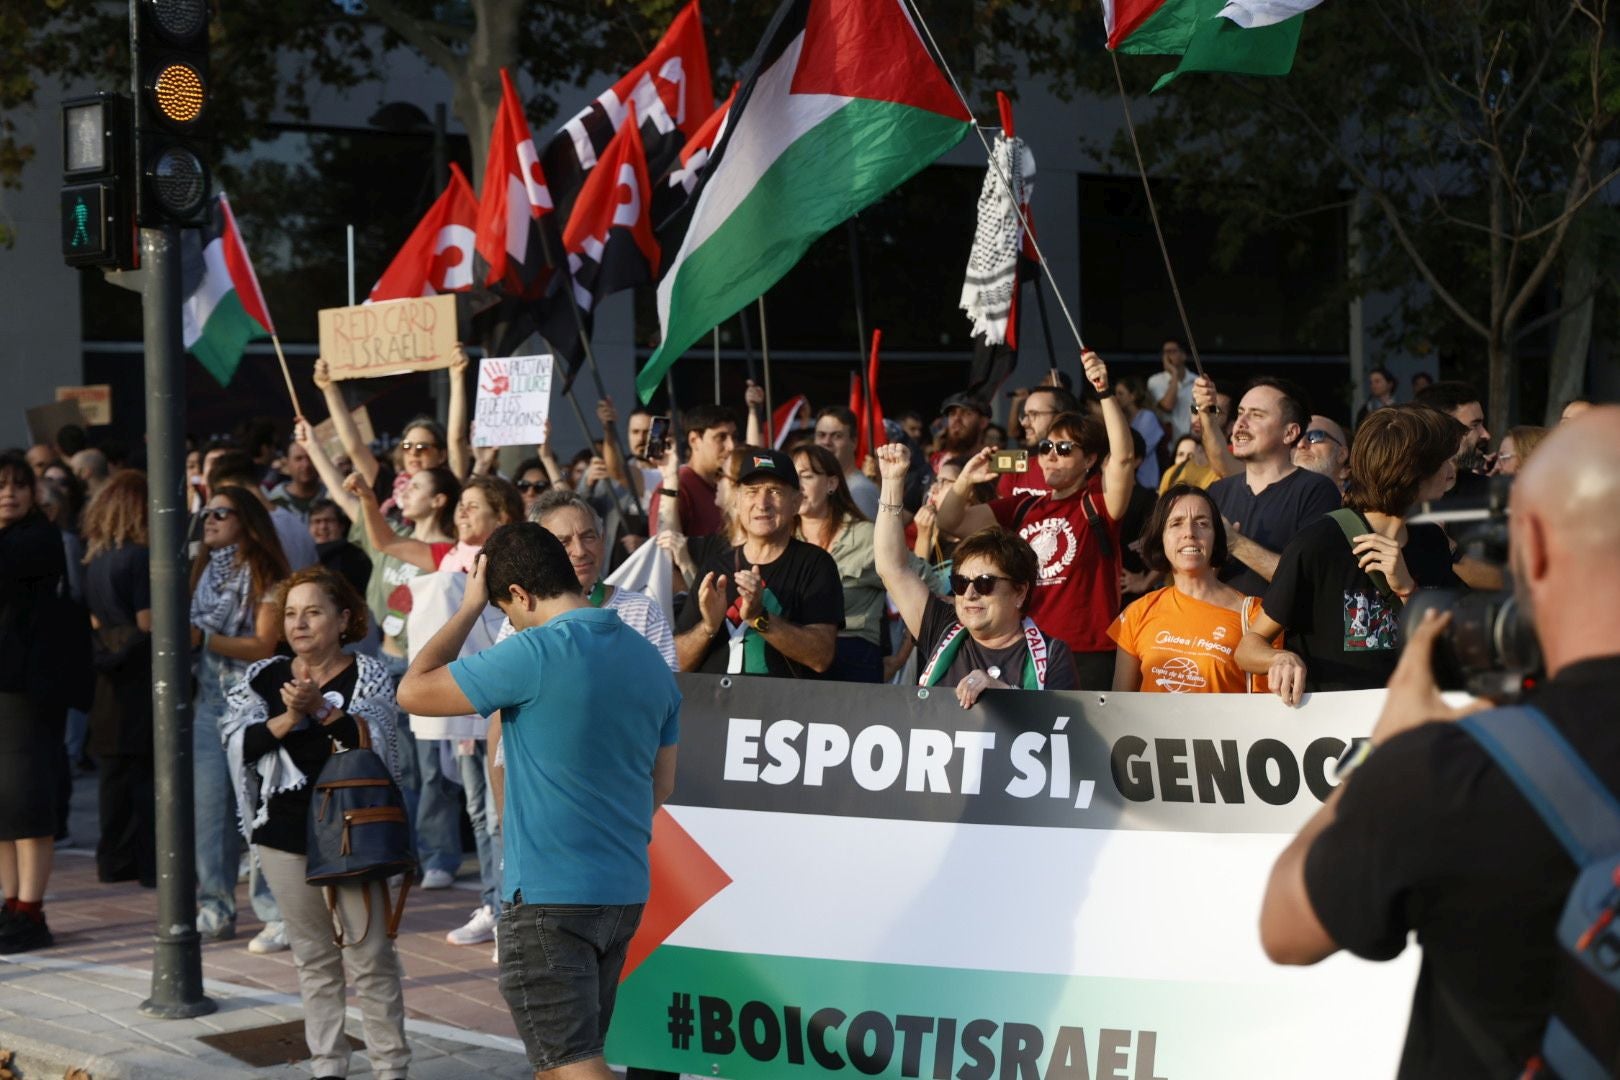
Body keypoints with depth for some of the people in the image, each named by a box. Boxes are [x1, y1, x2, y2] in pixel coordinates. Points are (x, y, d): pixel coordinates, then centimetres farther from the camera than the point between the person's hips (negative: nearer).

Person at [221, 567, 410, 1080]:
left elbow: (376, 743, -16)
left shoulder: (367, 675, -3)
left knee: (370, 955, -2)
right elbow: (239, 745, -4)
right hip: (285, 834, 4)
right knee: (313, 957, 11)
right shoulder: (264, 678, 7)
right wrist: (288, 719, -17)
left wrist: (323, 708, -25)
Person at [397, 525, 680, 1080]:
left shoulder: (536, 653, -16)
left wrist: (469, 608, 0)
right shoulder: (650, 660, 8)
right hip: (624, 894, 8)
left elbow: (413, 692, -9)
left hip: (548, 898, -8)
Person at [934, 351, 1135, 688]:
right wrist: (966, 479, -6)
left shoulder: (1098, 504, -2)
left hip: (1087, 658, -6)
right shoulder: (1023, 508, 13)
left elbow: (1123, 456, -20)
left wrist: (1105, 392, -28)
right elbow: (950, 522, 12)